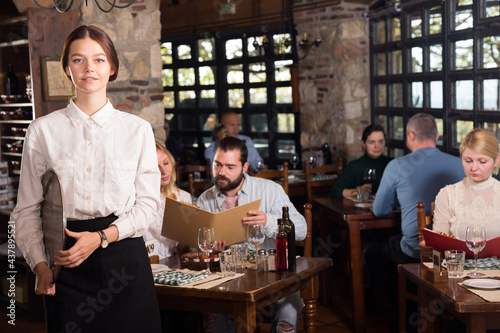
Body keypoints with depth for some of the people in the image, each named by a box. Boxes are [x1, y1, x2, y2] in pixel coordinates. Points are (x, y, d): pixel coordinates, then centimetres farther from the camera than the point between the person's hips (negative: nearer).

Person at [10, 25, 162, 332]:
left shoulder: (138, 129, 4)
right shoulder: (42, 131, 3)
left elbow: (149, 202, 1)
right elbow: (28, 209, 3)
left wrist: (102, 237, -12)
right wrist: (40, 266, -10)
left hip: (125, 259, 1)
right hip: (66, 264, 0)